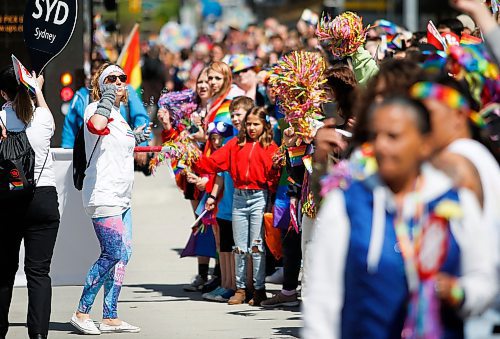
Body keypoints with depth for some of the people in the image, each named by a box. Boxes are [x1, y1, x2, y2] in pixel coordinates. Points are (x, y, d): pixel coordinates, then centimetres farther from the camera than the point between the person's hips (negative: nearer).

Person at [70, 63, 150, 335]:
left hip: (121, 197, 10)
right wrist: (107, 98, -22)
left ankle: (110, 318, 10)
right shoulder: (96, 108, -9)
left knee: (123, 254, 6)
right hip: (103, 195, -10)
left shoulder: (118, 115, 18)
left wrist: (135, 139, 20)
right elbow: (96, 125, -35)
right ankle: (81, 313, -3)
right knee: (112, 255, -11)